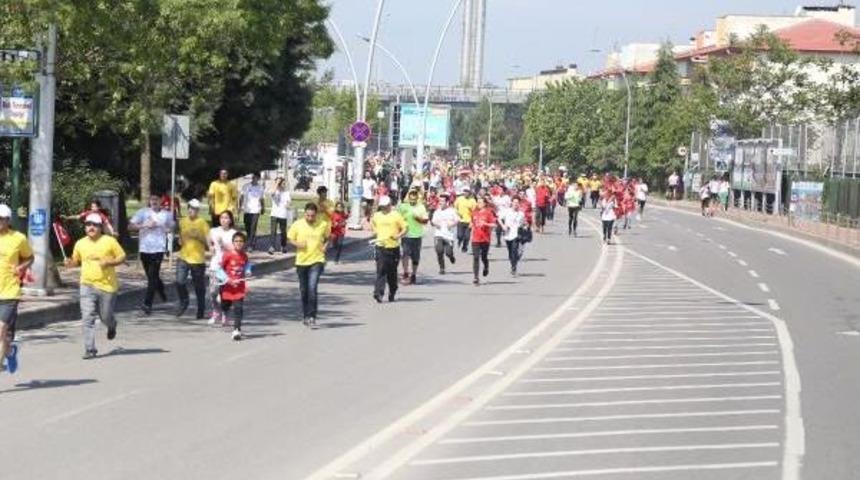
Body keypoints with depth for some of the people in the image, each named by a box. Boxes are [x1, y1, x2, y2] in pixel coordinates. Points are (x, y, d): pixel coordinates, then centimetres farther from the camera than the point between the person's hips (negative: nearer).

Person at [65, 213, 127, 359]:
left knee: (105, 317, 8)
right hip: (87, 285, 2)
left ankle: (112, 325, 46)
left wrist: (109, 262, -16)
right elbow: (76, 260, 19)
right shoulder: (80, 243, 7)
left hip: (107, 285, -2)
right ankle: (90, 349, -5)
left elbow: (122, 257, 1)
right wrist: (70, 263, -3)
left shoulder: (110, 241, -4)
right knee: (87, 318, -8)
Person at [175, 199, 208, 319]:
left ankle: (201, 310, 22)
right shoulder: (182, 221, 7)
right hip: (183, 257, 3)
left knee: (199, 286, 6)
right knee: (180, 282, -10)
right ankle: (184, 302, 15)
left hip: (198, 259, -3)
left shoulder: (203, 223, -5)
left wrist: (198, 236, -20)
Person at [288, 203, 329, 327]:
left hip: (317, 261, -2)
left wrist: (325, 246, -3)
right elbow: (290, 239, 6)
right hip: (301, 261, 2)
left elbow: (328, 237, 14)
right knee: (304, 290, 12)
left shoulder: (323, 225, -3)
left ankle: (312, 317, -13)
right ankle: (305, 316, 28)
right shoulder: (297, 225, -3)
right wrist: (297, 244, -13)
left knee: (312, 288, -17)